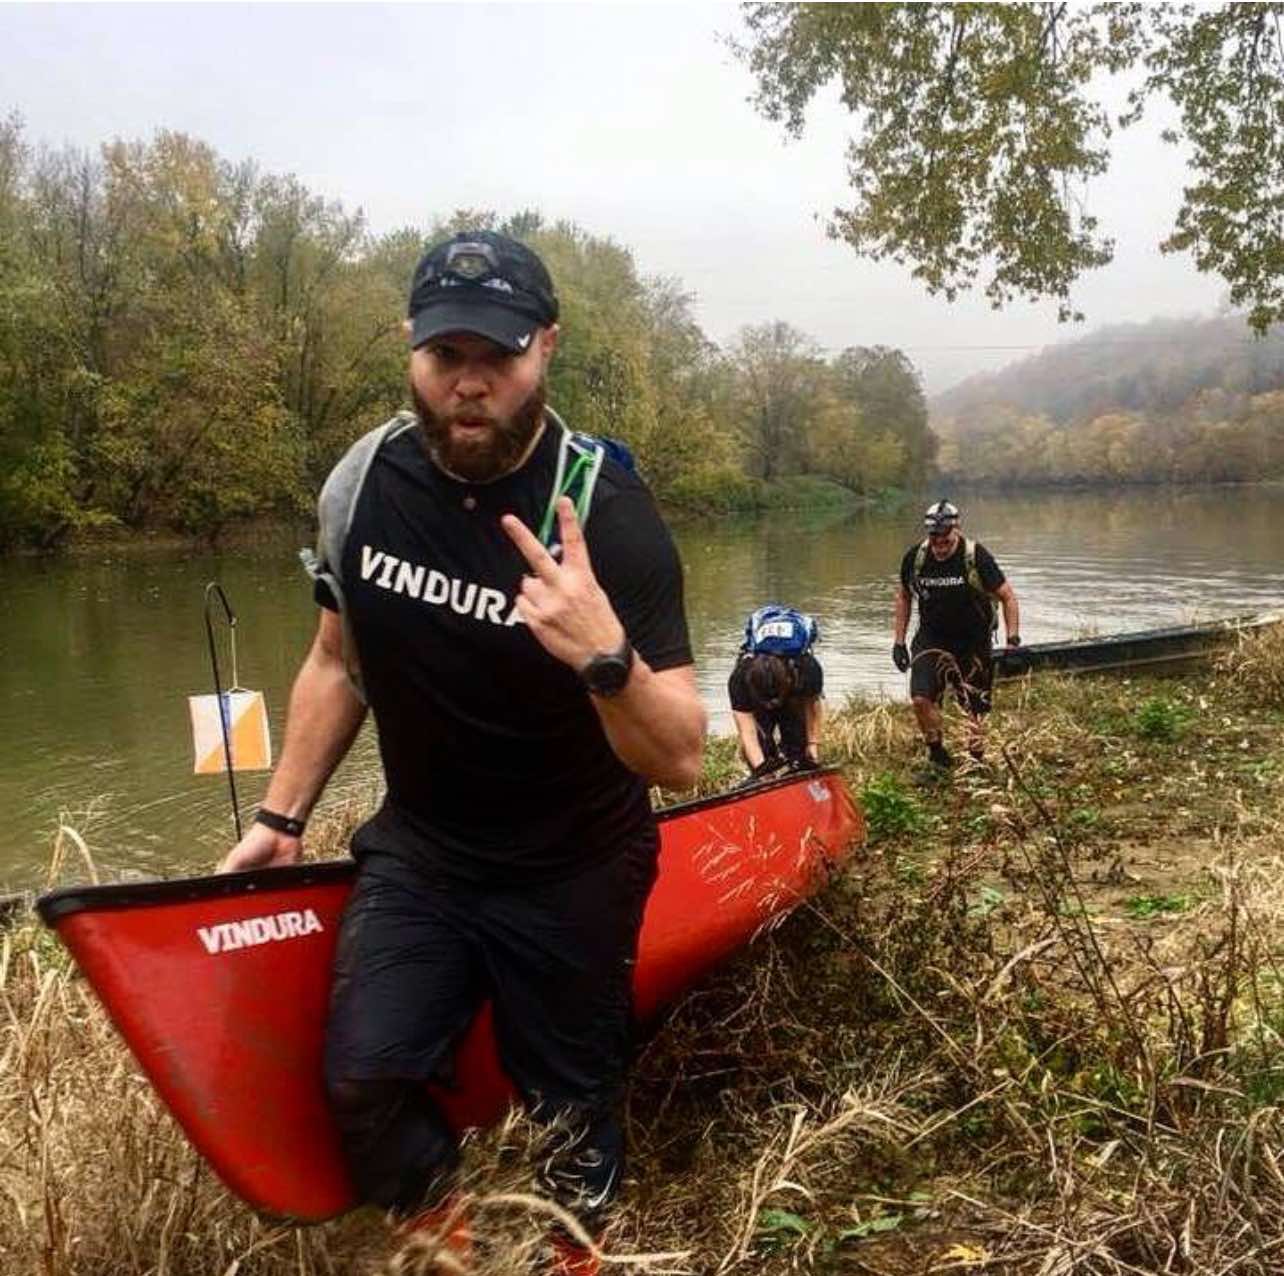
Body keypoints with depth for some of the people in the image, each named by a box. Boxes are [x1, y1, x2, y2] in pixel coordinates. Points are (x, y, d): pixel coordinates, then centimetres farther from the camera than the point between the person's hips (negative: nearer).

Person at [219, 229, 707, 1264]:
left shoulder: (607, 513, -22)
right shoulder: (363, 482, -9)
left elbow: (679, 761, -26)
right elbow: (338, 662, 8)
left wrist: (607, 656, -45)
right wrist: (281, 818, 10)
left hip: (570, 874, -3)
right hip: (416, 849, 3)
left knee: (568, 1117, 9)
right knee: (366, 1082, -9)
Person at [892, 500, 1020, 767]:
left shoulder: (976, 557, -16)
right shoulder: (915, 557, -7)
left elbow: (1007, 597, -7)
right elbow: (904, 596, 10)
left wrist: (1013, 640, -15)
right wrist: (898, 641, 7)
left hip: (973, 642, -2)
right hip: (932, 638, 2)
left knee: (976, 707, 2)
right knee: (921, 698, -15)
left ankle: (976, 762, 21)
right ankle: (937, 754, 6)